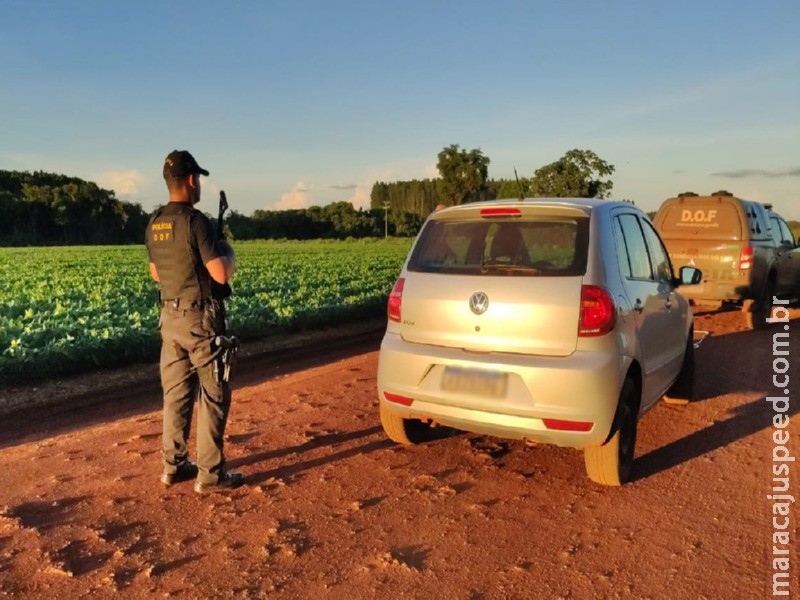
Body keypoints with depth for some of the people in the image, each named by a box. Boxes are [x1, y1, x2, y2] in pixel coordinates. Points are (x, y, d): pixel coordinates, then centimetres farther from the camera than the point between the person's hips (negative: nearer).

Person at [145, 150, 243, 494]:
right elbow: (222, 274, -20)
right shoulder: (195, 221, -17)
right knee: (213, 397, 1)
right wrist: (229, 253, -1)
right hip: (200, 319, -8)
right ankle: (210, 474, 7)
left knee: (176, 393, 15)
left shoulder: (154, 225, 8)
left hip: (170, 317, 8)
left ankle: (174, 465, 24)